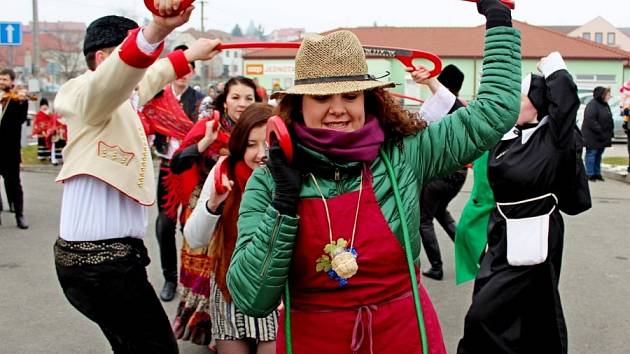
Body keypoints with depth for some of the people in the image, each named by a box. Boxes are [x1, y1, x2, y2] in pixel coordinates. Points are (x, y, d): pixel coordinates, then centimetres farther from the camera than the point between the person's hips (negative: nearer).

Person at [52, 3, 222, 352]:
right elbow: (114, 75, -38)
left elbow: (148, 76, 37)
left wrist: (189, 55, 47)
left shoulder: (119, 103, 16)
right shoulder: (90, 93, -13)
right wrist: (154, 32, -55)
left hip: (95, 255, 11)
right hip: (102, 260, -11)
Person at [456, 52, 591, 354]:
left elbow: (564, 94, -27)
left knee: (483, 317, -7)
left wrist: (550, 64, -10)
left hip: (533, 242, -7)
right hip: (502, 238, 7)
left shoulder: (553, 138, -12)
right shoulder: (506, 135, 5)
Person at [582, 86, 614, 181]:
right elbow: (590, 120, -25)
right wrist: (599, 130, -24)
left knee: (599, 155, 14)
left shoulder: (605, 105, 14)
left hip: (603, 137, 9)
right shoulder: (592, 105, -17)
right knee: (591, 154, -3)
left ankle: (597, 173, 21)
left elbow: (609, 119, 22)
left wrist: (611, 131, 12)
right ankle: (590, 174, 3)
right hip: (592, 136, -9)